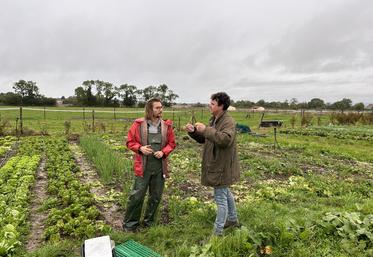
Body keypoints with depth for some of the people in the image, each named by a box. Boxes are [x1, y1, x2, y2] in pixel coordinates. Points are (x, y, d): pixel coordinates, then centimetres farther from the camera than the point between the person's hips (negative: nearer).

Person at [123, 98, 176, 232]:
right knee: (137, 195, 0)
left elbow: (172, 143, 9)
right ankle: (129, 225, 20)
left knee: (156, 196, 13)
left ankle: (149, 222, 33)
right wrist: (140, 148, -17)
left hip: (160, 166, 3)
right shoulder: (138, 124, -5)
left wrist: (163, 152, -10)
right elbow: (130, 142, 2)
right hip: (143, 166, -3)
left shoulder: (166, 125, 2)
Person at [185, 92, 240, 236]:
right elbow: (203, 139, 14)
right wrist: (193, 131, -4)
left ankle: (218, 232, 11)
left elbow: (225, 139, -36)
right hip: (216, 165, 10)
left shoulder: (228, 122, -18)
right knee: (225, 193, 24)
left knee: (221, 198, -1)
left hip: (222, 167, -10)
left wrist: (206, 130, -31)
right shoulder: (214, 120, 11)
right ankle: (233, 220, 43)